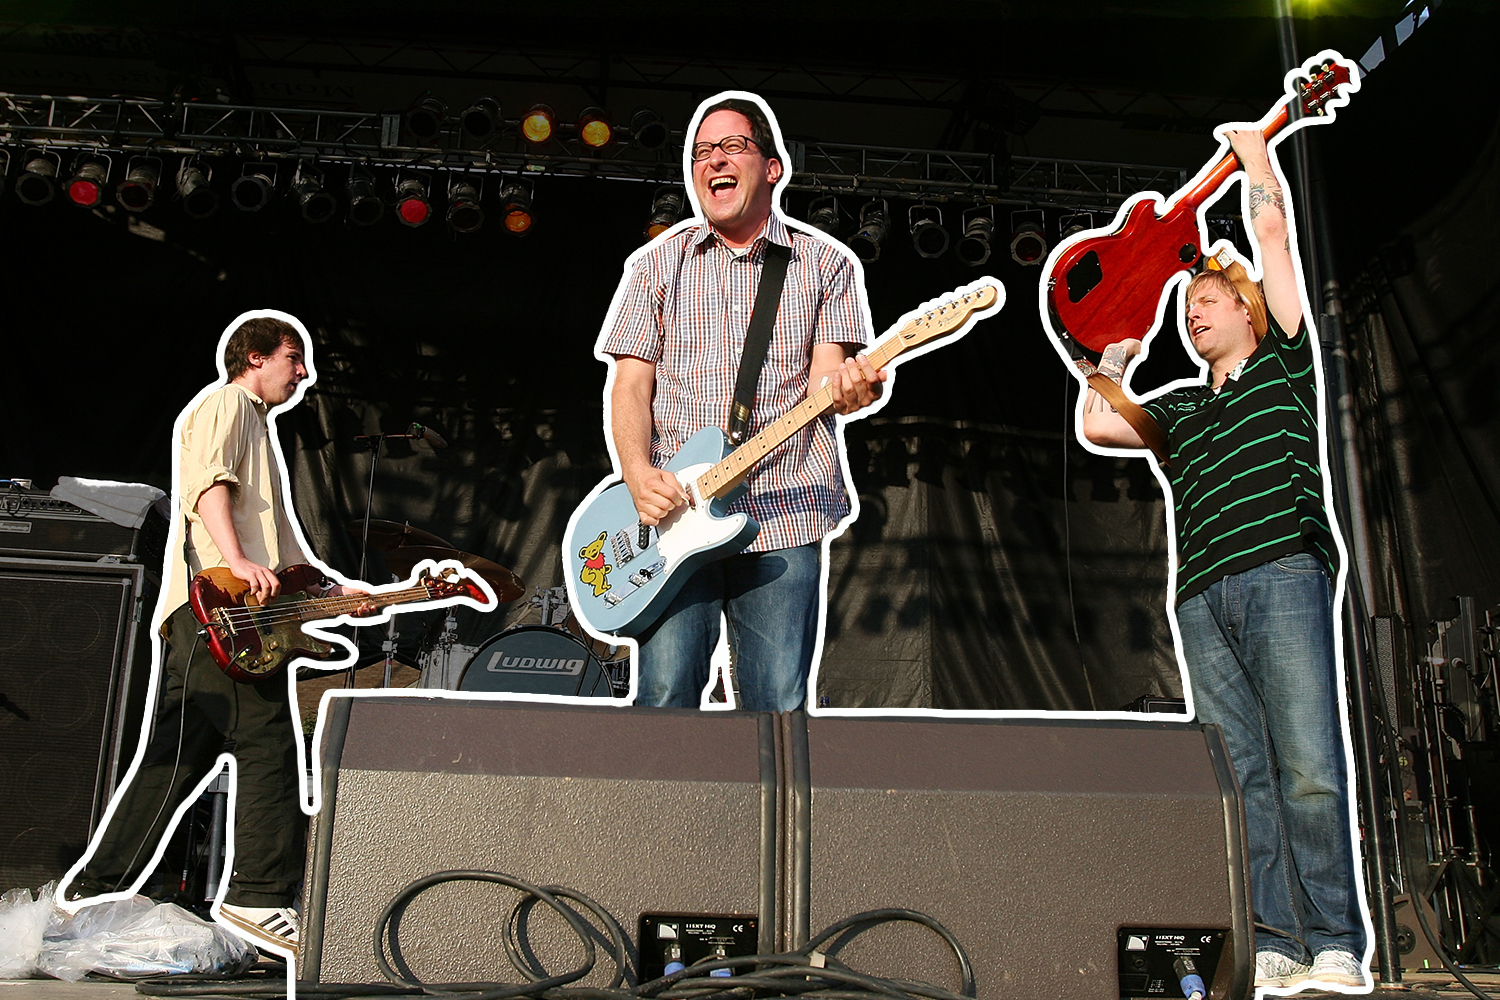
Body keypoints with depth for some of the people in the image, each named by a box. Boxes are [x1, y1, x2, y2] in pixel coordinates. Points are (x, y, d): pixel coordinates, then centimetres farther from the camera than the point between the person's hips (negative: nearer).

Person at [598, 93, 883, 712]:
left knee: (780, 708, 0)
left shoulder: (825, 265, 11)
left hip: (783, 517, 0)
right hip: (673, 516, 1)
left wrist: (845, 389, -24)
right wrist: (638, 473, -11)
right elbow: (631, 384, 7)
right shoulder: (659, 264, 13)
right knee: (666, 697, -6)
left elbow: (821, 377, 1)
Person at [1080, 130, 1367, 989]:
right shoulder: (1181, 410, 28)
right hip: (1203, 596, 4)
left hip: (1282, 572, -4)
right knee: (1243, 775, -2)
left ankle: (1337, 945, -5)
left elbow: (1273, 229, 16)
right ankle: (1276, 943, 0)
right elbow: (1097, 426, 24)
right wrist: (1117, 352, 34)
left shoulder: (1284, 360, 18)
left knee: (1309, 768, -13)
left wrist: (1252, 143, 24)